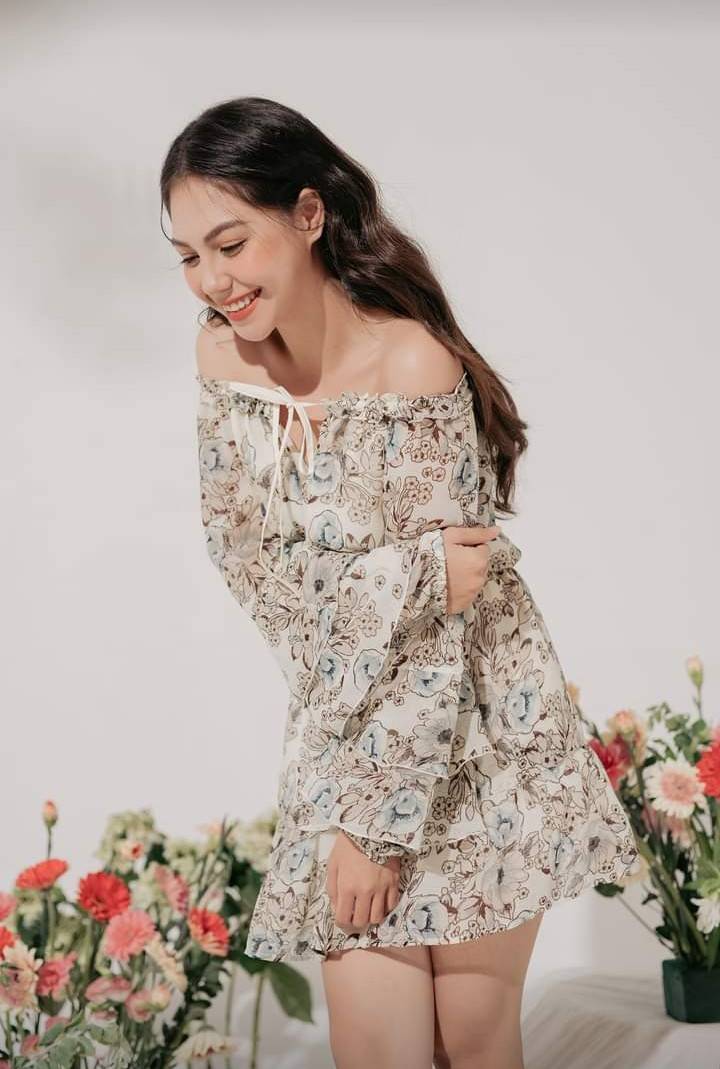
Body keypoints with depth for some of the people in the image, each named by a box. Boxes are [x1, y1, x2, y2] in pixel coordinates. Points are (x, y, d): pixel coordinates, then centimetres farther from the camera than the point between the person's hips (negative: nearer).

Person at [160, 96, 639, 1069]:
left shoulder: (413, 368, -21)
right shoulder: (224, 353, -3)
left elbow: (438, 623, -19)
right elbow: (243, 551, -5)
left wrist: (378, 821, -15)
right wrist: (402, 576, -22)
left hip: (475, 744, -4)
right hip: (344, 734, 4)